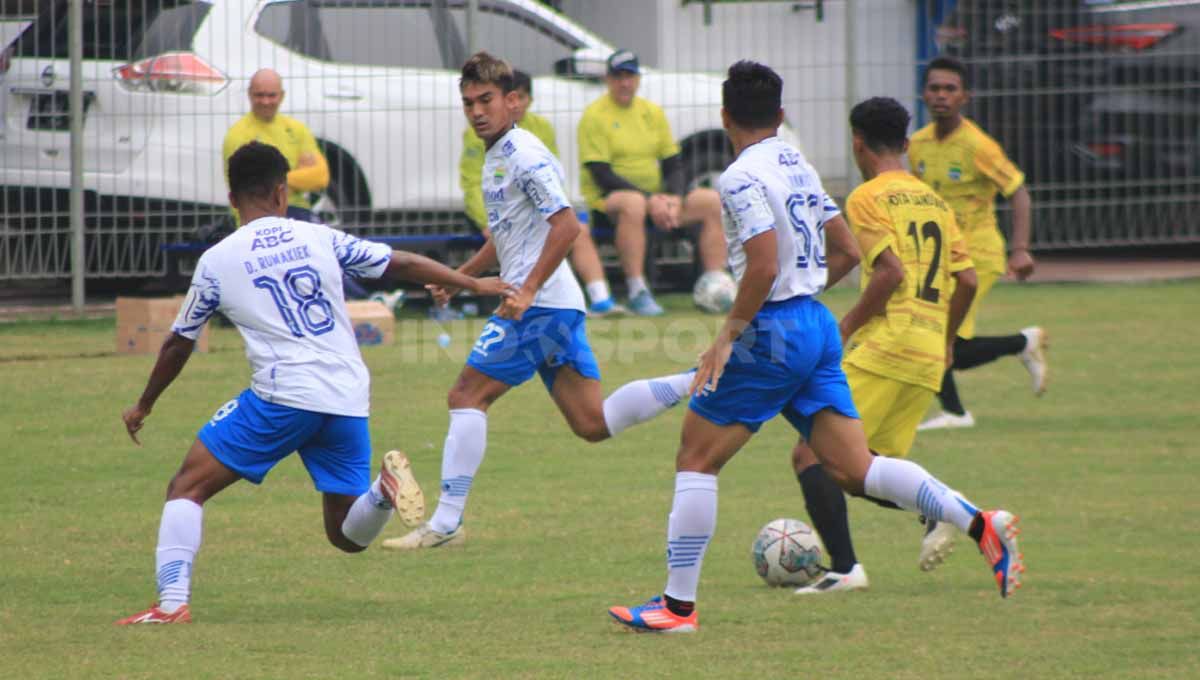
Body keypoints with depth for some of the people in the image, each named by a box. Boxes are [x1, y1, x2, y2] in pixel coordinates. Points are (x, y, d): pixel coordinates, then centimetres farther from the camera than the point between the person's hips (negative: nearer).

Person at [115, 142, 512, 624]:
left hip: (281, 400, -4)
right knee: (349, 537, 15)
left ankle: (172, 602, -12)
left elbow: (178, 345, 15)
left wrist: (144, 405, 30)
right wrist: (475, 284, 26)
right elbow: (404, 265, 13)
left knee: (187, 488, 7)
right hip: (348, 403, 4)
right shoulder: (319, 239, 10)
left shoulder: (216, 262, 5)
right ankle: (383, 488, -18)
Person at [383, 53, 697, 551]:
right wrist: (460, 276, 27)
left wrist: (527, 290, -24)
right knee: (593, 424, 6)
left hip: (539, 305, -10)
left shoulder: (524, 155, -12)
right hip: (559, 305, 10)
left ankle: (446, 523, -7)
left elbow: (566, 225, -21)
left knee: (467, 396, -7)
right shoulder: (498, 154, 18)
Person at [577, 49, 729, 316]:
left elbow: (673, 165, 13)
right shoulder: (595, 115, -5)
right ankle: (637, 292, -42)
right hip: (606, 202, -6)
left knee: (711, 201, -10)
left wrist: (673, 198, -9)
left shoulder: (653, 112, 14)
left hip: (655, 199, 6)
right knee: (632, 204, -40)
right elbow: (601, 174, -14)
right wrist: (650, 201, -22)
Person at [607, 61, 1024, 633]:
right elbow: (846, 252, 18)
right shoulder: (798, 166, 14)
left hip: (774, 332, -8)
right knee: (853, 469, 4)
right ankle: (979, 524, -11)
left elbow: (764, 266, -22)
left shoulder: (742, 177, -13)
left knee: (695, 459, 3)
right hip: (818, 327, 8)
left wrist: (727, 337, -15)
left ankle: (677, 604, 2)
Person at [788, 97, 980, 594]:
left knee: (812, 454, -7)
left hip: (884, 344, -8)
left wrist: (847, 326, -7)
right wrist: (946, 340, 27)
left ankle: (844, 567, -19)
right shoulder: (934, 201, 17)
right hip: (929, 358, 8)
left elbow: (890, 272, -17)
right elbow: (966, 280, 14)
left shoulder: (868, 198, -5)